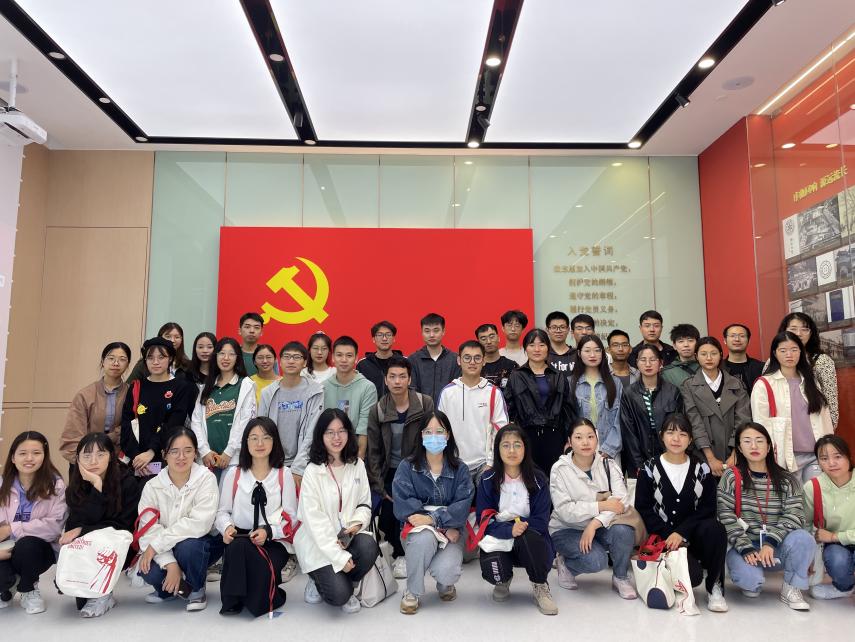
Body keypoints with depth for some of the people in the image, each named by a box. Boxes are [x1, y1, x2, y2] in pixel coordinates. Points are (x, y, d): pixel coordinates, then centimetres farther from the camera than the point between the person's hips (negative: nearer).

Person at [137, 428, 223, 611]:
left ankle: (197, 589, -3)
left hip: (201, 543, -3)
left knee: (187, 546, -34)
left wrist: (156, 545, -23)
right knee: (149, 573, -26)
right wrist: (170, 564, -26)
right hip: (164, 550, 3)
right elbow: (149, 530, -14)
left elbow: (200, 524, -26)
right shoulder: (152, 486, -6)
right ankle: (168, 588, 11)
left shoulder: (206, 479, -16)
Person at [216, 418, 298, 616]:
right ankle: (232, 600, -13)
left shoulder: (284, 474, 3)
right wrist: (226, 527, -12)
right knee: (236, 546, -34)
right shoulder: (234, 473, 7)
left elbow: (291, 518, 1)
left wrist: (268, 531, -16)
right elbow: (223, 511, 10)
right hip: (240, 539, 1)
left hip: (274, 543, -1)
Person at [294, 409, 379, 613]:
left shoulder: (357, 465, 3)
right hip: (319, 543, -4)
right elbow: (314, 519, -16)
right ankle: (319, 580, 15)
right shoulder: (312, 471, -12)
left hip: (349, 535, 4)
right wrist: (340, 557, -19)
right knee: (338, 595, -21)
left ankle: (344, 583, 2)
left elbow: (365, 503, 9)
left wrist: (357, 522, -15)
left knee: (368, 547, -28)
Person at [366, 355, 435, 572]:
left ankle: (402, 553, 11)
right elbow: (373, 452, 0)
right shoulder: (377, 410, -3)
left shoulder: (425, 404, -9)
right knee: (387, 517, -7)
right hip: (390, 472, 2)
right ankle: (398, 547, 23)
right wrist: (379, 486, -4)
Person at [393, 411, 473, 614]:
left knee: (445, 571, -28)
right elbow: (402, 505, -12)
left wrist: (433, 518, -24)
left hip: (451, 532, 1)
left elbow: (463, 506, -9)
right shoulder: (407, 467, -1)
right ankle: (412, 593, -8)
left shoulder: (460, 469, 3)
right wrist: (444, 526, -17)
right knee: (425, 537, -36)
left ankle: (445, 585, 15)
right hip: (418, 530, 0)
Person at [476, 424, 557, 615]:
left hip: (531, 541, 0)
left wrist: (521, 527, -24)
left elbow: (541, 521, -7)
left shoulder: (538, 479, -5)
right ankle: (503, 581, 11)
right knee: (492, 569, -31)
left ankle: (540, 587, -5)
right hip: (498, 539, 0)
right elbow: (484, 520, -10)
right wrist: (509, 529, -27)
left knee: (528, 536, -35)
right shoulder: (488, 479, -5)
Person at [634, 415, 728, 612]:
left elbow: (707, 509, -2)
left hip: (693, 536, 2)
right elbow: (643, 509, -1)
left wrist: (681, 533, -15)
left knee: (714, 528, -32)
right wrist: (668, 535, -13)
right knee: (692, 575, -27)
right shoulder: (649, 469, 2)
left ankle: (715, 587, -13)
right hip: (664, 538, -2)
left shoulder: (702, 469, 7)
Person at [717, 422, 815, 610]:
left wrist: (770, 542, -23)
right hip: (742, 547, -2)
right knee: (749, 579, -32)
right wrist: (746, 549, -21)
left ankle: (791, 589, -5)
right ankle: (752, 582, 7)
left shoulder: (786, 480, 5)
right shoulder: (731, 477, -2)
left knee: (803, 538, -29)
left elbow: (794, 515, -9)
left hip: (776, 548, 2)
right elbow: (726, 517, -10)